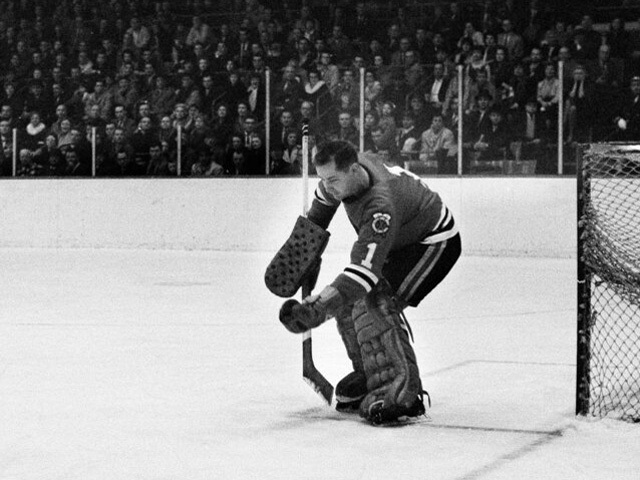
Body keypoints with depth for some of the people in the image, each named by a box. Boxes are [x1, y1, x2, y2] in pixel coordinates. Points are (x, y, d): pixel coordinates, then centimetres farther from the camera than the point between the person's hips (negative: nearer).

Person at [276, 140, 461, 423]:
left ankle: (402, 392, -27)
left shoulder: (380, 206, -41)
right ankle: (368, 378, 17)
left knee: (374, 304, -26)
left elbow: (365, 271, -47)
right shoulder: (343, 170, -16)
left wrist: (317, 309, -54)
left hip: (434, 243, -9)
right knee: (347, 303, 2)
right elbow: (324, 199, 10)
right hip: (398, 242, 9)